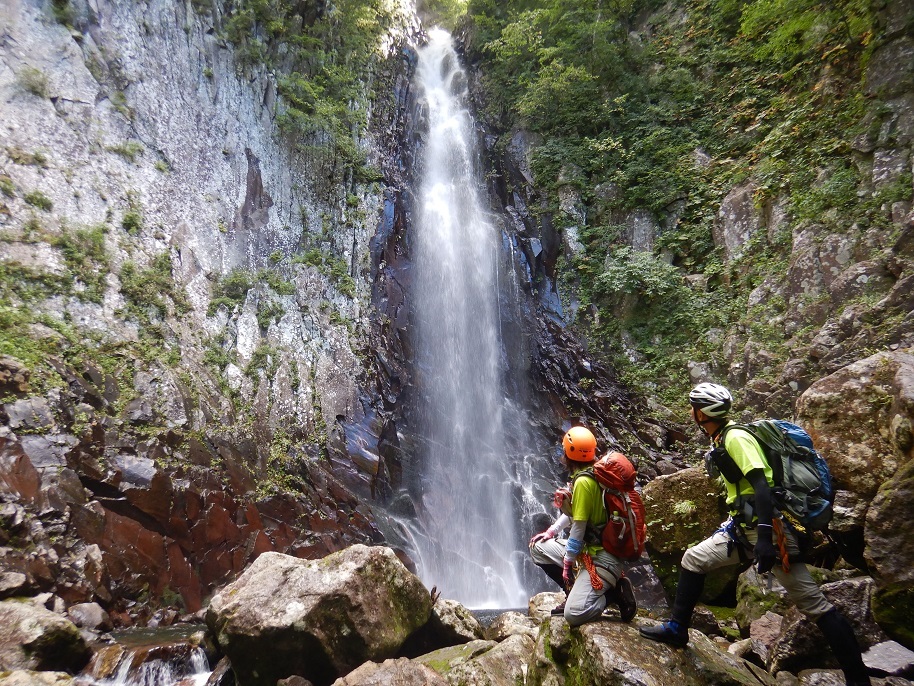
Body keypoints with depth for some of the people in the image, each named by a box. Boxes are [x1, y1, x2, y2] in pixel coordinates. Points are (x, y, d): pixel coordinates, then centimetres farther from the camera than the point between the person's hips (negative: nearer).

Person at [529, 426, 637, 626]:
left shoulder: (583, 481, -23)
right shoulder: (588, 473, 7)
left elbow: (579, 527, -20)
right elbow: (573, 510, 21)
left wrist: (567, 561, -10)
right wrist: (552, 531, 16)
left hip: (601, 557, -10)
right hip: (587, 548, 10)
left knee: (574, 615, -21)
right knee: (538, 546, 14)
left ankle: (615, 590, 1)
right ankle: (574, 592, 15)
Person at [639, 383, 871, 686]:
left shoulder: (736, 437, -16)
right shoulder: (723, 439, 14)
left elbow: (761, 484, -25)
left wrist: (765, 537, -30)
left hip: (767, 526, -10)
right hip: (744, 525, 10)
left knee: (813, 603, -2)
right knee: (693, 559, 8)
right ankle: (676, 628, 17)